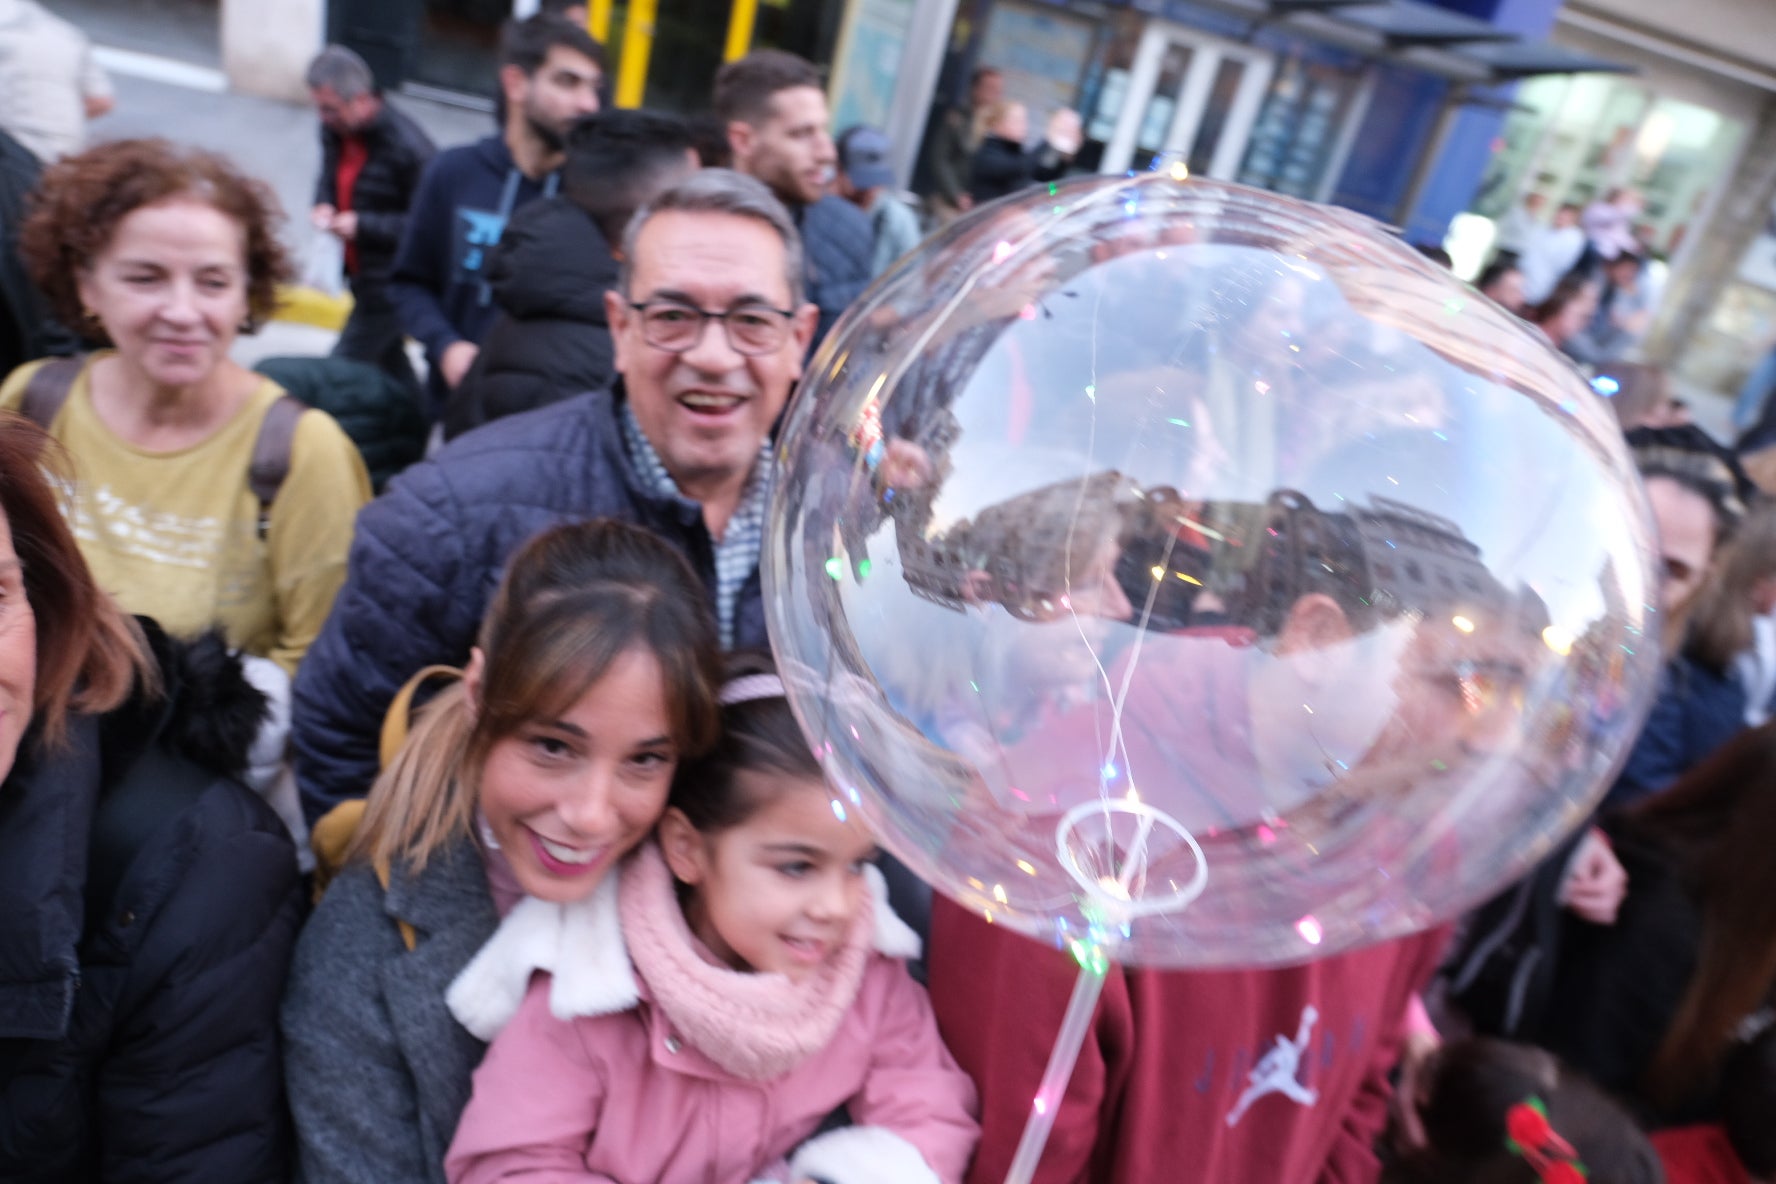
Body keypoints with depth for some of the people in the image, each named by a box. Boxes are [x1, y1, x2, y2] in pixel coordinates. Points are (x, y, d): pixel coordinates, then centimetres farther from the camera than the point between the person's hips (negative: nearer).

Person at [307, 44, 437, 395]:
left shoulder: (408, 147, -25)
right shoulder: (335, 130, 0)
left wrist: (363, 225, -27)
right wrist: (323, 205, -4)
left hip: (392, 284, -9)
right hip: (363, 274, 9)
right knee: (388, 360, 22)